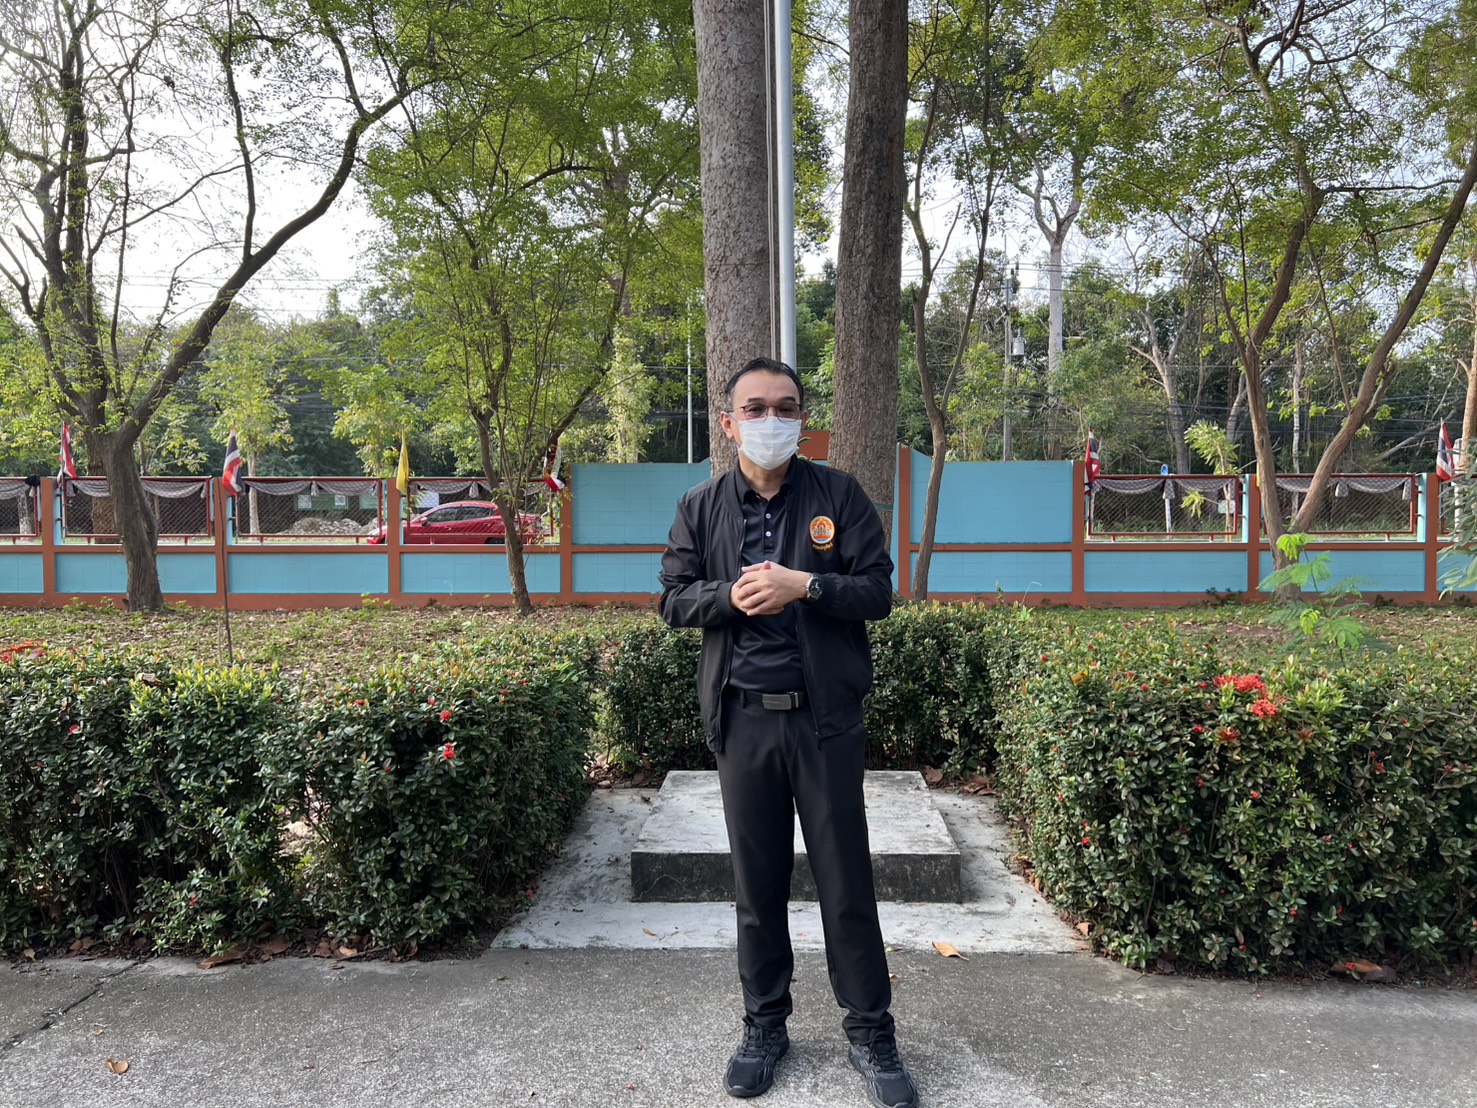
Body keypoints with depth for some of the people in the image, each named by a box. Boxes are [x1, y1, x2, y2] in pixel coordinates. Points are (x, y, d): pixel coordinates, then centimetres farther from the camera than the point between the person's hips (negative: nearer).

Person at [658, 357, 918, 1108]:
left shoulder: (839, 495, 1)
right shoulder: (701, 508, 6)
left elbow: (878, 592, -3)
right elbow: (674, 599, 5)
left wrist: (804, 585, -18)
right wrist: (731, 595, -14)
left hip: (825, 714, -1)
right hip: (742, 716, 2)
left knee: (845, 878, 8)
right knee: (756, 880, 13)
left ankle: (870, 1032, 26)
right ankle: (764, 1025, 32)